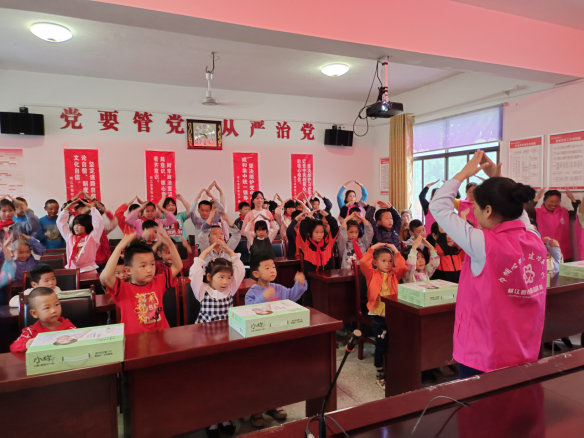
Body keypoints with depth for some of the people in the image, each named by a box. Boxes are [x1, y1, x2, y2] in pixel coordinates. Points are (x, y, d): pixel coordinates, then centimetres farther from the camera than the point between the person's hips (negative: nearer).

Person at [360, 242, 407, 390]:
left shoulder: (394, 274, 7)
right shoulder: (372, 274, 0)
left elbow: (403, 267, -10)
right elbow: (363, 263, -16)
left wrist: (396, 251, -6)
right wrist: (373, 248, -10)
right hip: (377, 316, -3)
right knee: (380, 346, 4)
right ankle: (380, 374, 20)